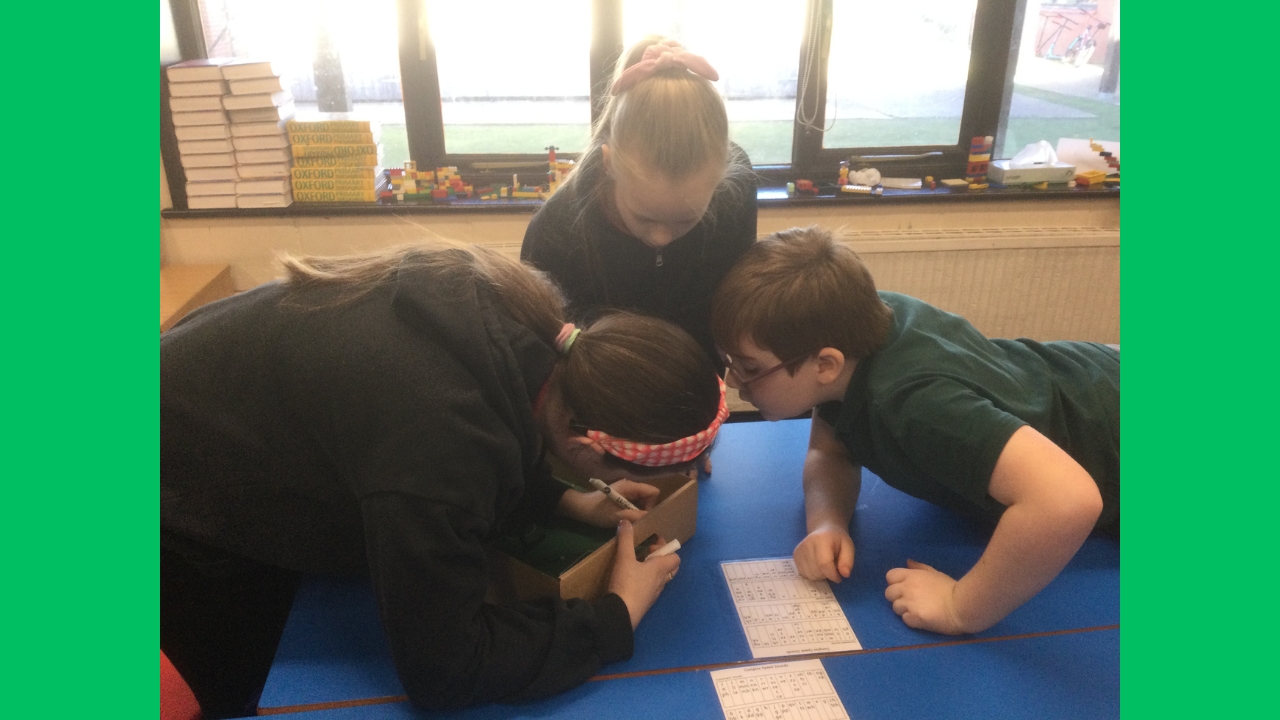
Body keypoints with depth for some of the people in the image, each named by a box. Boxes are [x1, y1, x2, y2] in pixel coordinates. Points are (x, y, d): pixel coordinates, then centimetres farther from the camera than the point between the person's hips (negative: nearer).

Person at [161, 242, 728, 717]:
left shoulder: (521, 323, -21)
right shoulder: (440, 444, -46)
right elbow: (442, 669, -34)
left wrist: (568, 502, -7)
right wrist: (619, 615, -27)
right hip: (180, 506, -7)